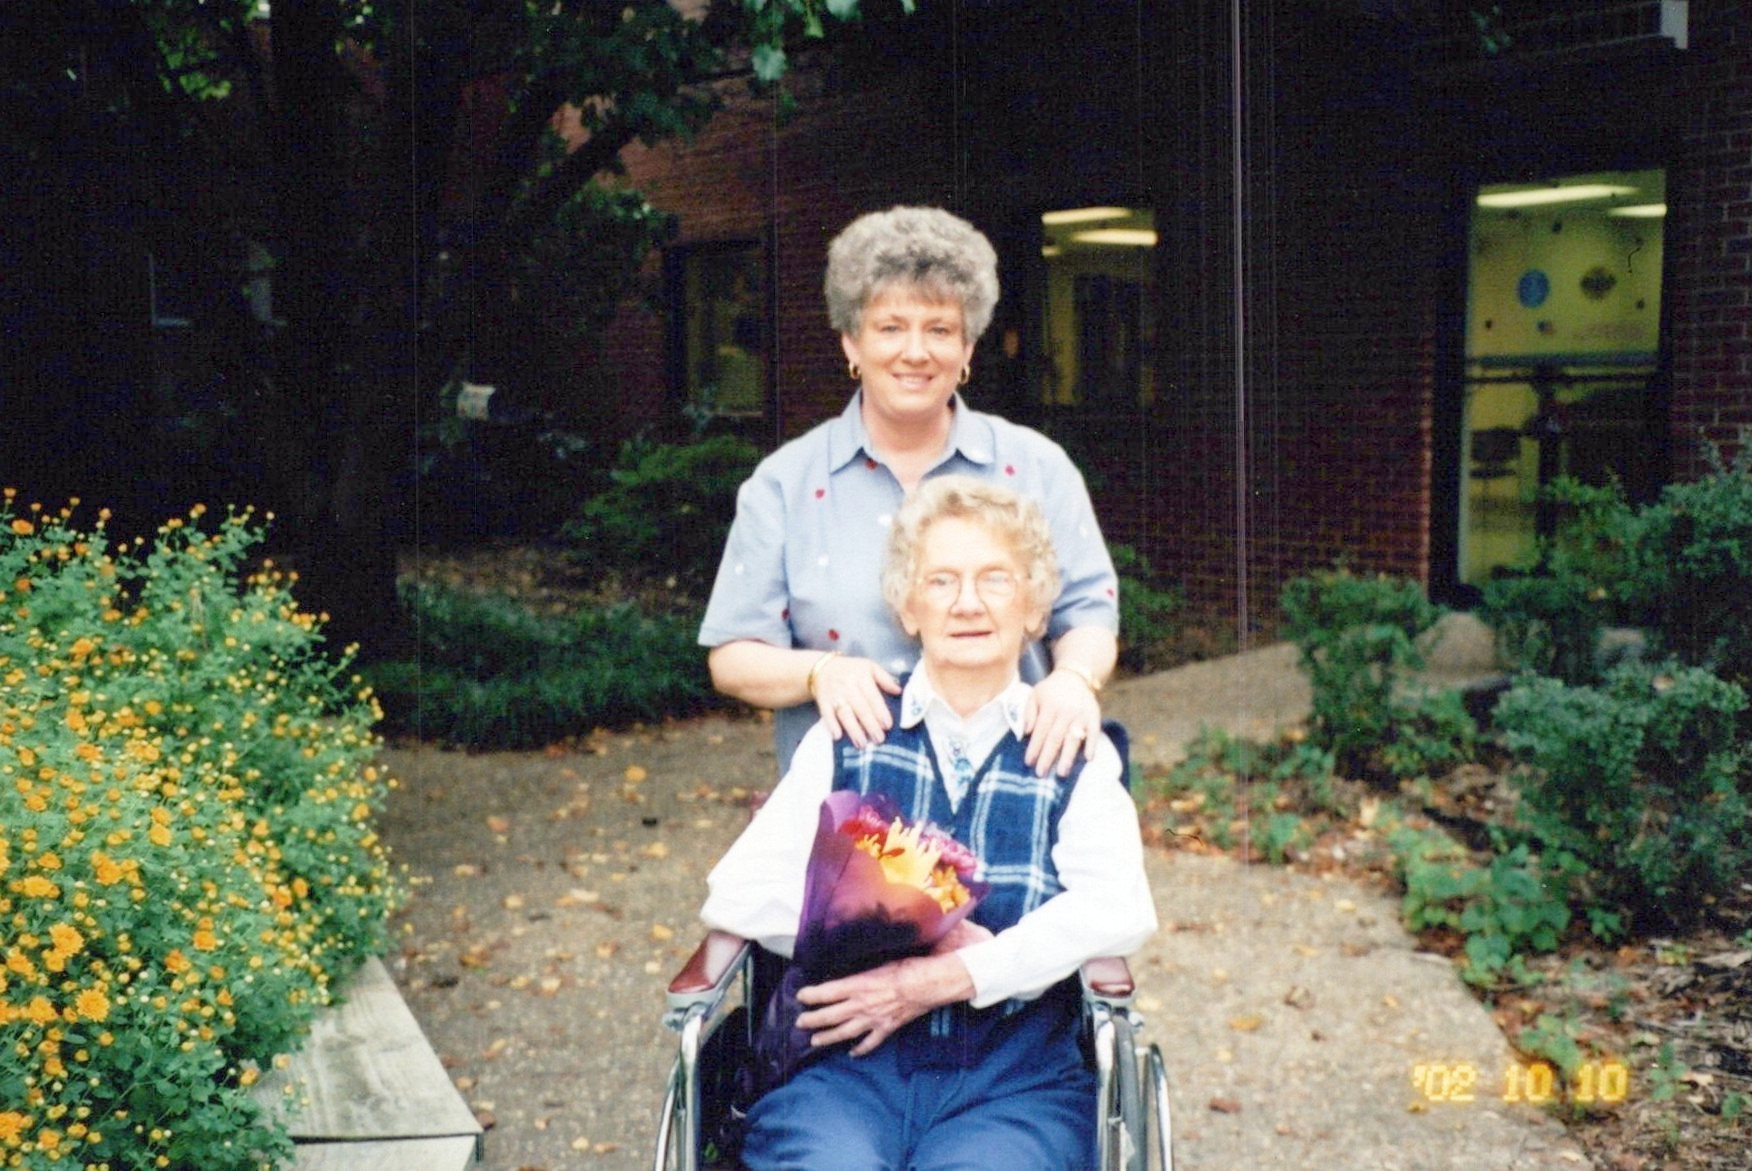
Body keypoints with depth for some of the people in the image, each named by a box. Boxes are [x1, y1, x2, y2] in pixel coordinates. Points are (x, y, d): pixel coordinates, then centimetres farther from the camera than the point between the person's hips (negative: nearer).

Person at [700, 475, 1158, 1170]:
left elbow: (1117, 911, -8)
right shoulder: (848, 740, 10)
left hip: (1014, 1090, 0)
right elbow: (737, 895, -1)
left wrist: (944, 978, -17)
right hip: (845, 1069, 0)